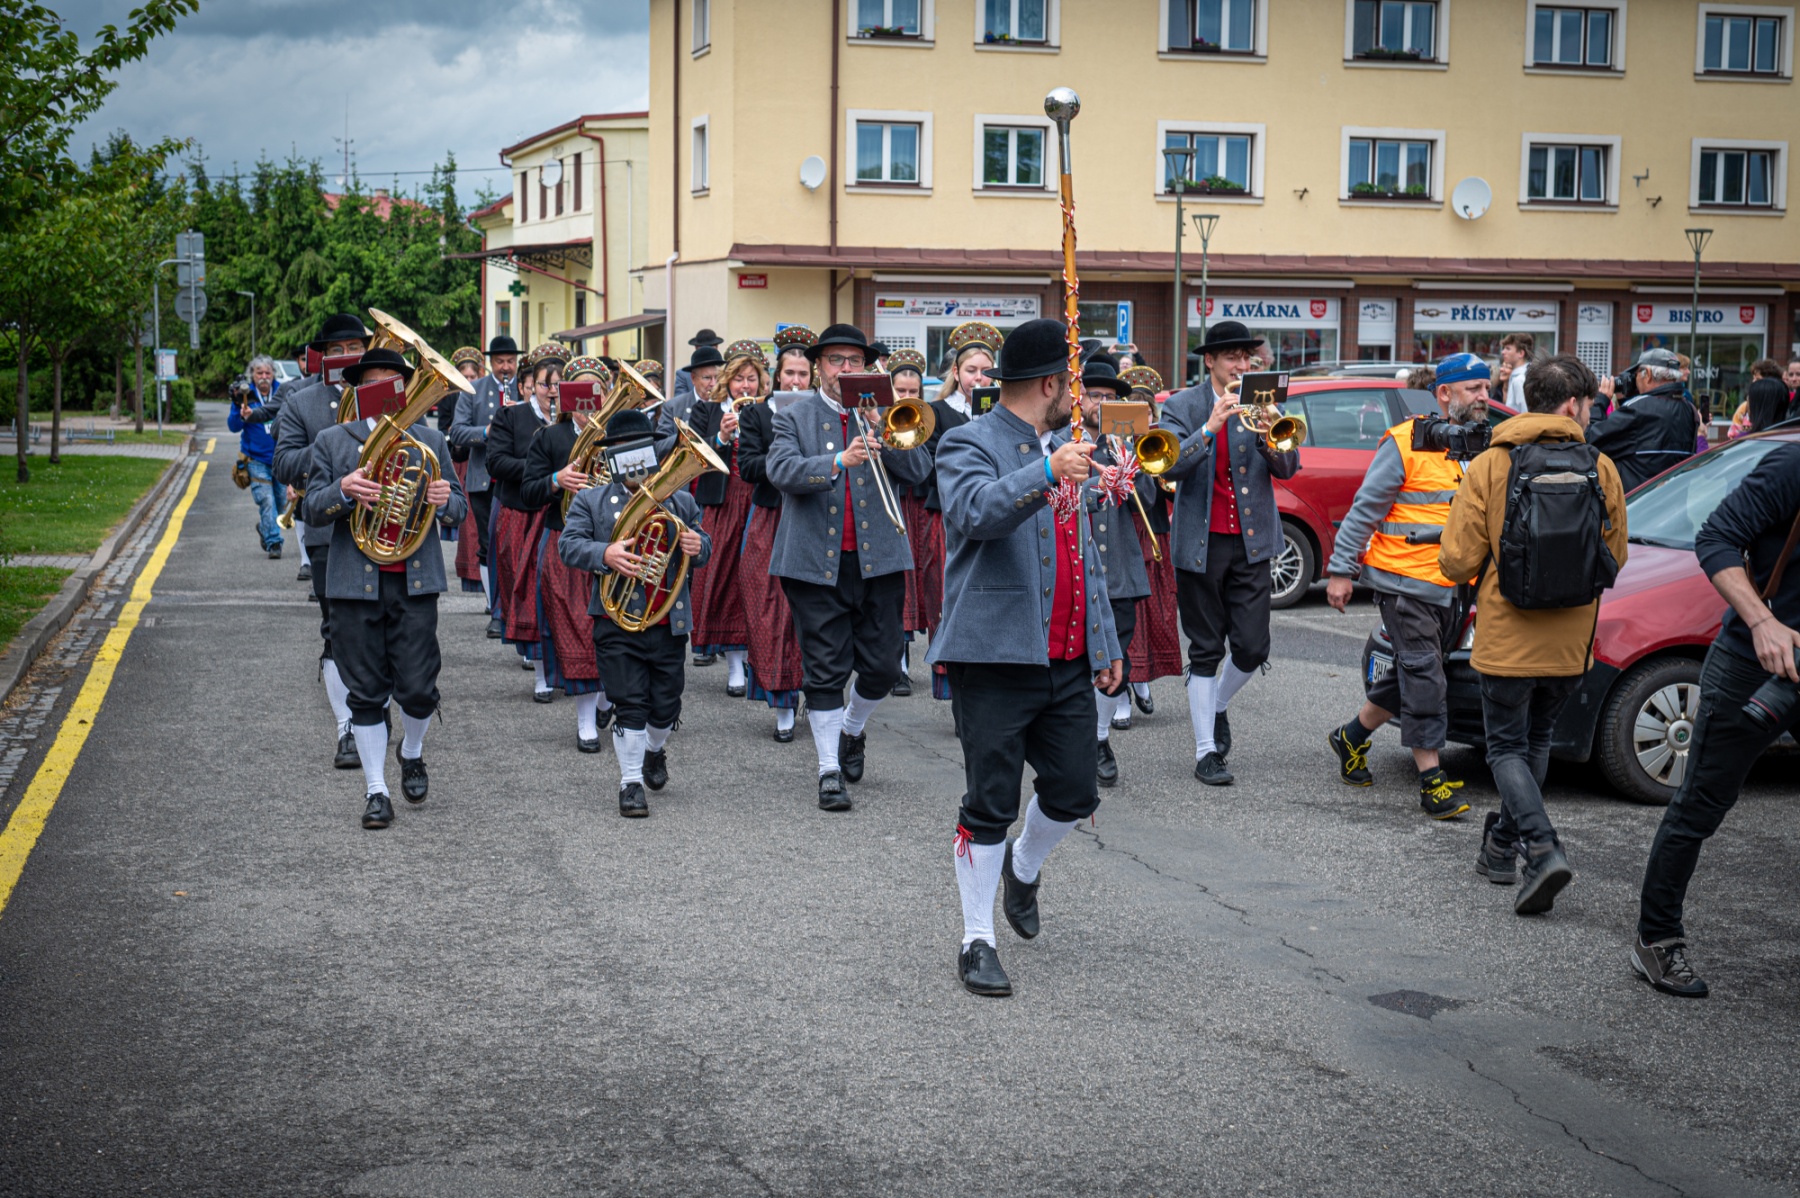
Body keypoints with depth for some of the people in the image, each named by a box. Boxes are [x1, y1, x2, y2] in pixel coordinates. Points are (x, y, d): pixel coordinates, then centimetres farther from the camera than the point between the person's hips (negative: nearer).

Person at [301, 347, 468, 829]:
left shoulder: (431, 440, 12)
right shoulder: (333, 441, 8)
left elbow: (459, 509, 12)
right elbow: (312, 510, 1)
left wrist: (446, 501, -13)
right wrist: (344, 490, -20)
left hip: (415, 583, 0)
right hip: (356, 585, 0)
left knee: (417, 689, -2)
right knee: (367, 693, 3)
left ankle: (412, 753, 29)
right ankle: (376, 789, 13)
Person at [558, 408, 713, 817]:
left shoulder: (681, 501, 10)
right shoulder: (591, 501, 3)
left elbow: (703, 545, 16)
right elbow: (568, 545, -6)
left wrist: (698, 546, -10)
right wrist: (605, 554, -26)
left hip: (670, 625, 2)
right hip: (618, 624, -2)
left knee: (666, 704, 11)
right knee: (629, 705, -2)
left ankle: (655, 750, 42)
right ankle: (631, 782, 8)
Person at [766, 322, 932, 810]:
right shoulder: (793, 417, 5)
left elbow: (919, 469, -1)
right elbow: (782, 471, -13)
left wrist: (882, 432, -15)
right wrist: (840, 461, -26)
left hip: (878, 559, 2)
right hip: (816, 563, -2)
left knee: (882, 667, 5)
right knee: (825, 672, 0)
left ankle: (853, 729, 34)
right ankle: (830, 771, 8)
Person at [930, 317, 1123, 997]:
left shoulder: (1066, 447, 18)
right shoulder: (970, 446, -7)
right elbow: (976, 512, -29)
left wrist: (1106, 643, 22)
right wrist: (1046, 473, -41)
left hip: (1069, 661, 7)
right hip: (997, 657, -7)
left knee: (1074, 794, 10)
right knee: (990, 805, -1)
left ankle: (1023, 867, 40)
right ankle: (977, 941, 11)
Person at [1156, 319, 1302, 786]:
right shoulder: (1182, 406, -1)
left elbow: (1288, 469, -2)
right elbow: (1170, 466, -15)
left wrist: (1271, 441, -22)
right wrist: (1210, 427, -27)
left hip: (1251, 542, 2)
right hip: (1201, 543, -2)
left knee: (1252, 648, -1)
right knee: (1205, 651, 4)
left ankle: (1217, 704, 29)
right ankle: (1206, 751, 10)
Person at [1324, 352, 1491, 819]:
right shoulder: (1405, 444, -10)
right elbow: (1364, 509, -9)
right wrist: (1341, 570, -11)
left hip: (1450, 587, 7)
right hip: (1405, 583, -7)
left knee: (1410, 675, 15)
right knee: (1424, 680, -6)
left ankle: (1352, 738, 34)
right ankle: (1432, 781, -1)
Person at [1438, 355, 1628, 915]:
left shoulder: (1488, 467, -8)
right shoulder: (1600, 469, -3)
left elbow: (1457, 560, -9)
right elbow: (1615, 557, 6)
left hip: (1507, 637, -2)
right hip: (1570, 640, 3)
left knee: (1508, 748, 6)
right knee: (1535, 742, 20)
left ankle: (1542, 848, -14)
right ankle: (1502, 846, 28)